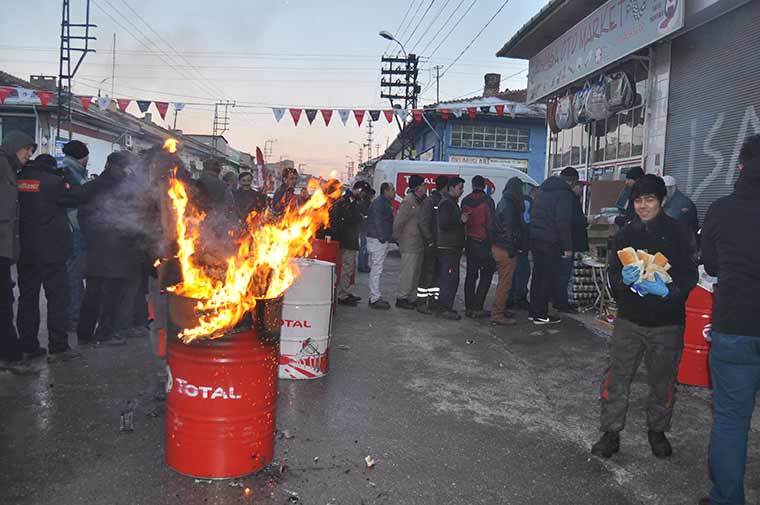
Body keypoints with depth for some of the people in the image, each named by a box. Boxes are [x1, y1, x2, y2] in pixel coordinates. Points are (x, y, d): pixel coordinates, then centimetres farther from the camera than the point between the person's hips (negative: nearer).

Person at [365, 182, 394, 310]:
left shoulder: (385, 203, 18)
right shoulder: (379, 202, -14)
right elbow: (377, 222, -20)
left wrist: (390, 237, 15)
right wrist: (383, 238, -22)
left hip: (381, 240, 11)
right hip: (378, 240, -11)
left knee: (375, 269, 13)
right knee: (376, 269, -8)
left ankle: (374, 297, 19)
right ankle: (375, 299, -7)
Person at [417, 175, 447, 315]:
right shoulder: (430, 201, -9)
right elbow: (423, 223, -13)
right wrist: (430, 241, -15)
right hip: (432, 245, -8)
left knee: (439, 275, 11)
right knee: (428, 274, -3)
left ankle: (434, 302, 20)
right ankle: (421, 303, 3)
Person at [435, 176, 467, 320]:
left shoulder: (452, 203, 21)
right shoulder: (446, 203, -13)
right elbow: (443, 224, -24)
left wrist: (462, 219, 11)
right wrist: (461, 220, -17)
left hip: (452, 247, 11)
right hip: (448, 248, -11)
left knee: (447, 279, 13)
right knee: (450, 279, -9)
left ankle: (445, 307, 19)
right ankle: (444, 309, -5)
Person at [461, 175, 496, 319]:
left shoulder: (465, 201, 5)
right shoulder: (487, 200, -10)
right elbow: (490, 224, -13)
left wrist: (465, 240, 13)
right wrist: (491, 242, -8)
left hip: (470, 242, 5)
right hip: (484, 243, -5)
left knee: (471, 275, 12)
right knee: (486, 276, 1)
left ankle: (469, 307, 14)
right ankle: (477, 308, -4)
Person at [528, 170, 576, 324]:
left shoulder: (542, 190, 15)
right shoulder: (564, 193, -11)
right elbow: (563, 222, -17)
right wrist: (567, 247, -14)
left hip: (535, 239, 8)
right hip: (551, 242, -8)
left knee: (537, 275, 15)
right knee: (549, 277, 0)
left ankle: (533, 311, 20)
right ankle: (541, 315, 2)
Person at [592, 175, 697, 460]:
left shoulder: (679, 234, -4)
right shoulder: (626, 234, 4)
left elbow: (690, 277, -6)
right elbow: (612, 275, 6)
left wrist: (667, 291, -24)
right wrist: (623, 279, -17)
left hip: (667, 322, -1)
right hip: (629, 319, 2)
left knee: (663, 380, 12)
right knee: (617, 378, -1)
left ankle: (657, 431, 33)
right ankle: (611, 433, 12)